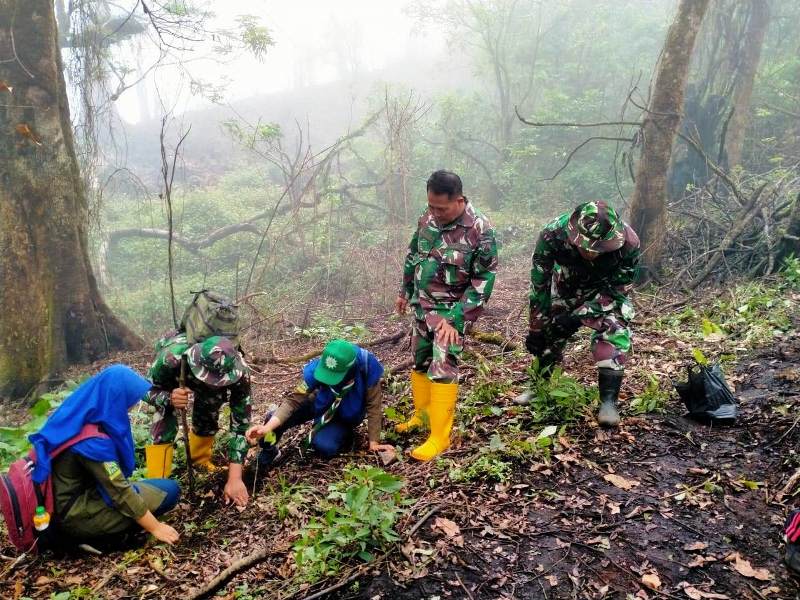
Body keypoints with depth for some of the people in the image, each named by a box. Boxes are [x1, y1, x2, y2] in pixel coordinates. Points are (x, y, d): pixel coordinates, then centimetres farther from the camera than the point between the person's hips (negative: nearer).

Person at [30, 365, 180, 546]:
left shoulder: (77, 415, -3)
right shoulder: (91, 440, -29)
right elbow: (120, 492, -24)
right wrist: (155, 528, -15)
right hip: (75, 514, -9)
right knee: (168, 491, -12)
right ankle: (86, 533, -5)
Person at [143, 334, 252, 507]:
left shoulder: (239, 372, -40)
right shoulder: (171, 358, -45)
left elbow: (240, 424, -34)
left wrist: (234, 478, -38)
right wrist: (169, 398, -49)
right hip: (173, 374, -1)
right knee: (165, 421, -18)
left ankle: (200, 460, 27)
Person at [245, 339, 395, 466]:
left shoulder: (367, 371, -38)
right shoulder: (316, 370, -33)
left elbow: (373, 407, -24)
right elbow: (295, 399, -30)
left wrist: (374, 442, -26)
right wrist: (267, 427, -44)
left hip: (344, 417, -2)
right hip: (319, 404, 2)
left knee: (323, 446, -31)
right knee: (273, 419, -19)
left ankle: (345, 436, 4)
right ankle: (268, 454, 12)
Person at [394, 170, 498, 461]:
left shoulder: (480, 230, -20)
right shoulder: (428, 217, -2)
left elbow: (483, 281, -17)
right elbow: (413, 255, 13)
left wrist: (454, 317, -19)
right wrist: (405, 292, 18)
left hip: (451, 310, -6)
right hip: (422, 306, 6)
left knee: (442, 369, -9)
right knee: (420, 362, 16)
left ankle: (439, 437, 0)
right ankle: (421, 413, 35)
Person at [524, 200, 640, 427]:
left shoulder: (627, 242, -37)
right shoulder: (553, 233, -36)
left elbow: (617, 291, -23)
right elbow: (539, 285, -23)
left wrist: (579, 315, -32)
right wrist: (536, 328, -15)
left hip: (607, 289, -1)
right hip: (566, 287, 2)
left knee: (614, 332, -24)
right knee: (549, 334, 6)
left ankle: (608, 400, -17)